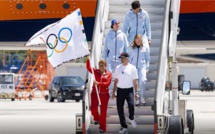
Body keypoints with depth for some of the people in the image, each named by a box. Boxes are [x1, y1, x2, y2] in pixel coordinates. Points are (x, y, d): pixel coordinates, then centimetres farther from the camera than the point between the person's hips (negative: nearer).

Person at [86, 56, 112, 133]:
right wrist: (88, 59, -20)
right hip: (95, 93, 1)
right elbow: (88, 68, -9)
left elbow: (107, 83, -13)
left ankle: (102, 128, 10)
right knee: (93, 108, -9)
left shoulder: (109, 74, -2)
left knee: (103, 111, 1)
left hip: (104, 94, -1)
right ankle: (96, 118, 26)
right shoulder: (95, 71, 3)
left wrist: (99, 83, -25)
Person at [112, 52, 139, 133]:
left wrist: (136, 92, -5)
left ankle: (131, 118, 6)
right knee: (120, 109, 2)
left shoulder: (132, 68, -1)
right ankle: (124, 127, 13)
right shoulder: (118, 68, 9)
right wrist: (113, 92, 12)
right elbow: (116, 81, 15)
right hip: (120, 90, 4)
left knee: (131, 105, -25)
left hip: (129, 90, -4)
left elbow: (135, 81, 1)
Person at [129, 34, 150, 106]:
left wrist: (147, 67, 2)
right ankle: (137, 98, 7)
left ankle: (142, 97, -3)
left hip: (142, 66, -2)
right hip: (134, 66, 2)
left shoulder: (145, 47, 3)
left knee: (142, 81, -17)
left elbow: (148, 58, 7)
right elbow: (130, 58, 14)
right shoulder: (132, 48, 7)